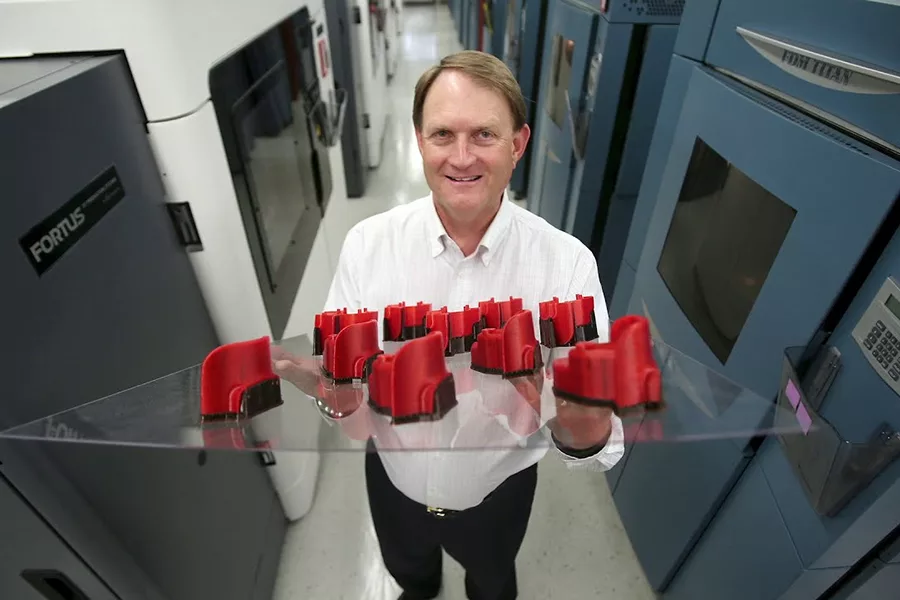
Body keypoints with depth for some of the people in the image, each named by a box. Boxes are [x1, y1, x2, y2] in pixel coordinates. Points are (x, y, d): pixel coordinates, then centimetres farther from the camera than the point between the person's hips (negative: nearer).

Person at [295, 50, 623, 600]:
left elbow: (594, 445, -24)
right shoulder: (368, 243, -21)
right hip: (394, 481, 2)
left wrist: (586, 419, -47)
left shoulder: (568, 262, -25)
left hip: (499, 493, -1)